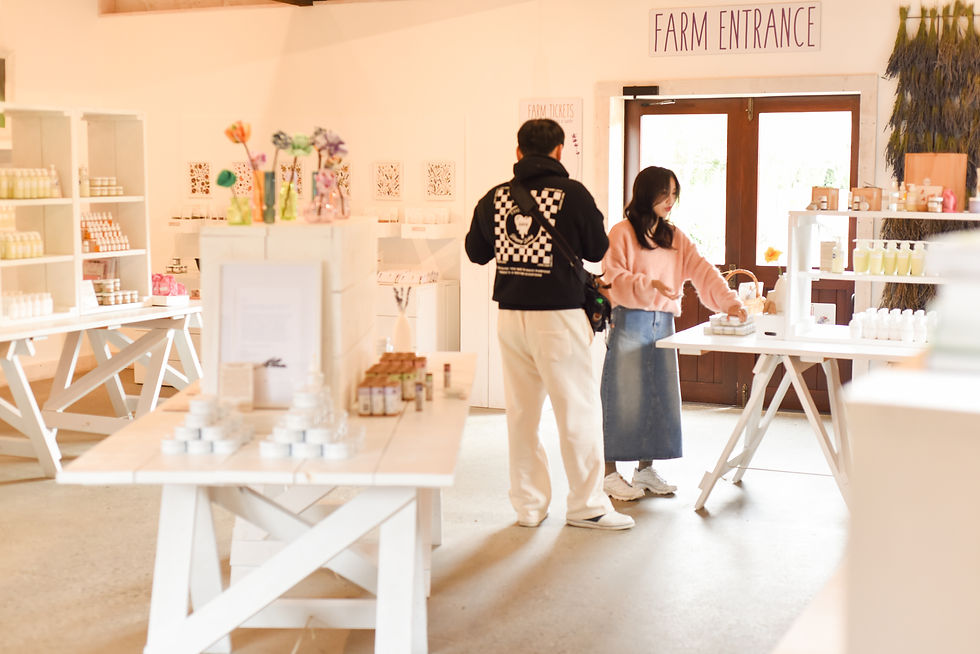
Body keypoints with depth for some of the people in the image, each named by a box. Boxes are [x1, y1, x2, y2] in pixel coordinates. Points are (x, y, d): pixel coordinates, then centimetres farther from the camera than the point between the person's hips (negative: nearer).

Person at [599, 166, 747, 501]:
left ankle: (646, 469, 20)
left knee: (658, 396, 8)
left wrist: (730, 302, -8)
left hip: (663, 323, 6)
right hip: (629, 323, -6)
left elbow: (702, 271, 5)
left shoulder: (675, 238, 13)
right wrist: (649, 285, -26)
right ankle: (610, 473, 7)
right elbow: (614, 279, -11)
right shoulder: (622, 233, -5)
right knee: (623, 397, -3)